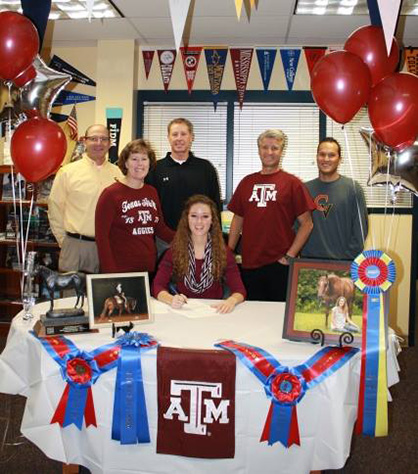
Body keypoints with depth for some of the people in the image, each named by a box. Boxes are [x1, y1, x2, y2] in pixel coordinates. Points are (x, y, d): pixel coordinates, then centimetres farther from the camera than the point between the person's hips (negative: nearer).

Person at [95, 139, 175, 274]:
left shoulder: (152, 192, 10)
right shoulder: (111, 193, -7)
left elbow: (161, 229, 16)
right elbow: (101, 235, -10)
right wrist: (109, 271, -16)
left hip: (150, 267, 5)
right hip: (120, 269, -5)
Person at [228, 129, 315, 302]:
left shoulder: (292, 183, -1)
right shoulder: (247, 182, 10)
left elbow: (306, 223, -3)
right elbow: (238, 220, 15)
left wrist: (290, 256, -9)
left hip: (280, 264, -3)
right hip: (249, 264, 4)